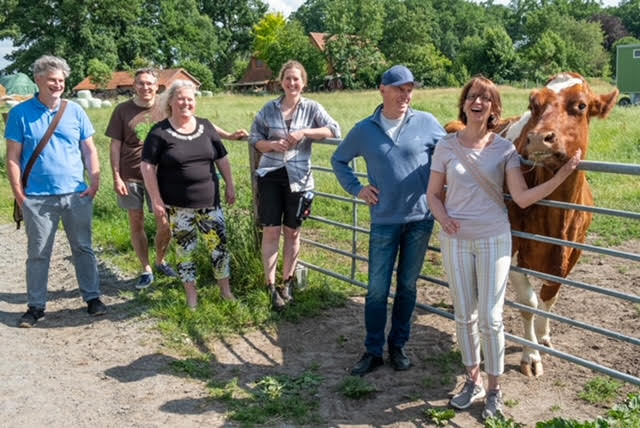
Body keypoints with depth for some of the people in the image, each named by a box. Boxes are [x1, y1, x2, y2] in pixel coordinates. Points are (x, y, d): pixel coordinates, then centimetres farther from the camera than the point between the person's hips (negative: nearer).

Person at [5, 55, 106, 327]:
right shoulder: (20, 113, -1)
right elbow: (13, 157, -1)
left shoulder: (75, 111, 4)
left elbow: (89, 150, 8)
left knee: (83, 249, 10)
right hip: (37, 198, -1)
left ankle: (92, 297, 22)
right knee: (37, 254, 8)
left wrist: (95, 181, -2)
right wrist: (18, 193, -6)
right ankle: (35, 306, 19)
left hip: (77, 195, 2)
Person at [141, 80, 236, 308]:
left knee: (219, 244, 6)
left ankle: (226, 289, 22)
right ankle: (191, 294, 22)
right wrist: (156, 199, -11)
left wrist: (230, 186, 10)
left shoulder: (205, 127, 6)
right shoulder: (160, 132, -6)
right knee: (185, 249, 7)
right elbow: (147, 166, -7)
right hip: (177, 206, -3)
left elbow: (222, 159, 12)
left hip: (209, 202, 3)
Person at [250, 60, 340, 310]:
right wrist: (272, 144, -14)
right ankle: (271, 285, 7)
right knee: (271, 231, -2)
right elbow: (254, 139, 7)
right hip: (270, 176, 0)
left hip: (298, 178, 0)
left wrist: (304, 133, -20)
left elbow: (335, 130, -9)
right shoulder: (269, 108, 4)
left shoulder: (312, 108, 1)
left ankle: (287, 282, 25)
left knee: (292, 232, 10)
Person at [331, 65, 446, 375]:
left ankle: (398, 346, 28)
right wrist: (356, 189, 4)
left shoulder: (427, 123, -2)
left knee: (407, 286, 12)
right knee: (377, 290, 3)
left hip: (420, 219, 0)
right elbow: (338, 160, 15)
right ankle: (373, 352, 18)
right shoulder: (364, 130, 1)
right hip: (384, 220, 0)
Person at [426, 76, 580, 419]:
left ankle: (494, 389, 21)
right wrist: (443, 217, -14)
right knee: (464, 315, 11)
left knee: (490, 318, 2)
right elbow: (433, 193, 5)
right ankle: (473, 382, 29)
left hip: (494, 240, -1)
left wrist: (562, 175, -19)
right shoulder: (446, 147, -1)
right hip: (455, 240, 2)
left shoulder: (504, 149, -3)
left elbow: (523, 198, -9)